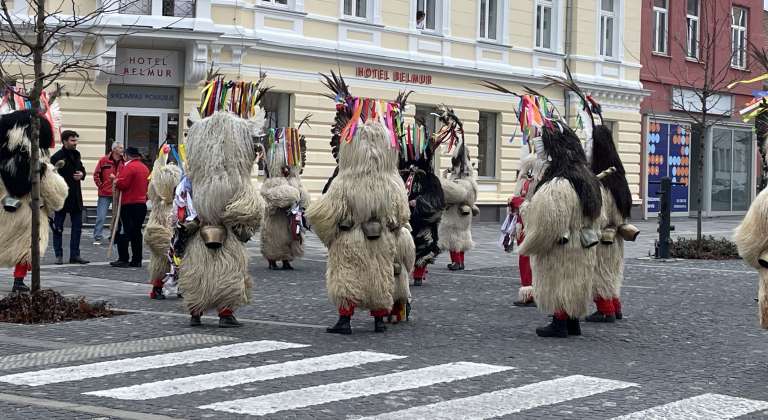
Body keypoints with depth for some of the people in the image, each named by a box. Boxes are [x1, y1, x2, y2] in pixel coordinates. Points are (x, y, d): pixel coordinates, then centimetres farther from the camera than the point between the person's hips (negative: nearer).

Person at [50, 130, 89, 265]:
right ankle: (59, 255, 8)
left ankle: (75, 255, 13)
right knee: (58, 228, 2)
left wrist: (82, 174, 1)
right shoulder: (57, 157, -11)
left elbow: (81, 169, 24)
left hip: (76, 197, 7)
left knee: (77, 226, 7)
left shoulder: (76, 154, 11)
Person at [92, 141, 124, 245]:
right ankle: (97, 238, 1)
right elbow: (96, 175, 3)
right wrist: (100, 186, 1)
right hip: (105, 194, -3)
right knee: (101, 217, -3)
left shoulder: (123, 162, 3)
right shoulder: (104, 160, -2)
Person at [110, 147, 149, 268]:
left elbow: (122, 184, -19)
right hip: (142, 203, 8)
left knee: (123, 232, -3)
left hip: (129, 204, -8)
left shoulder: (129, 167, -13)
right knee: (136, 233, 12)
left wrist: (115, 180, 1)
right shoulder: (145, 168, 13)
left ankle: (123, 259, -6)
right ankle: (137, 260, 12)